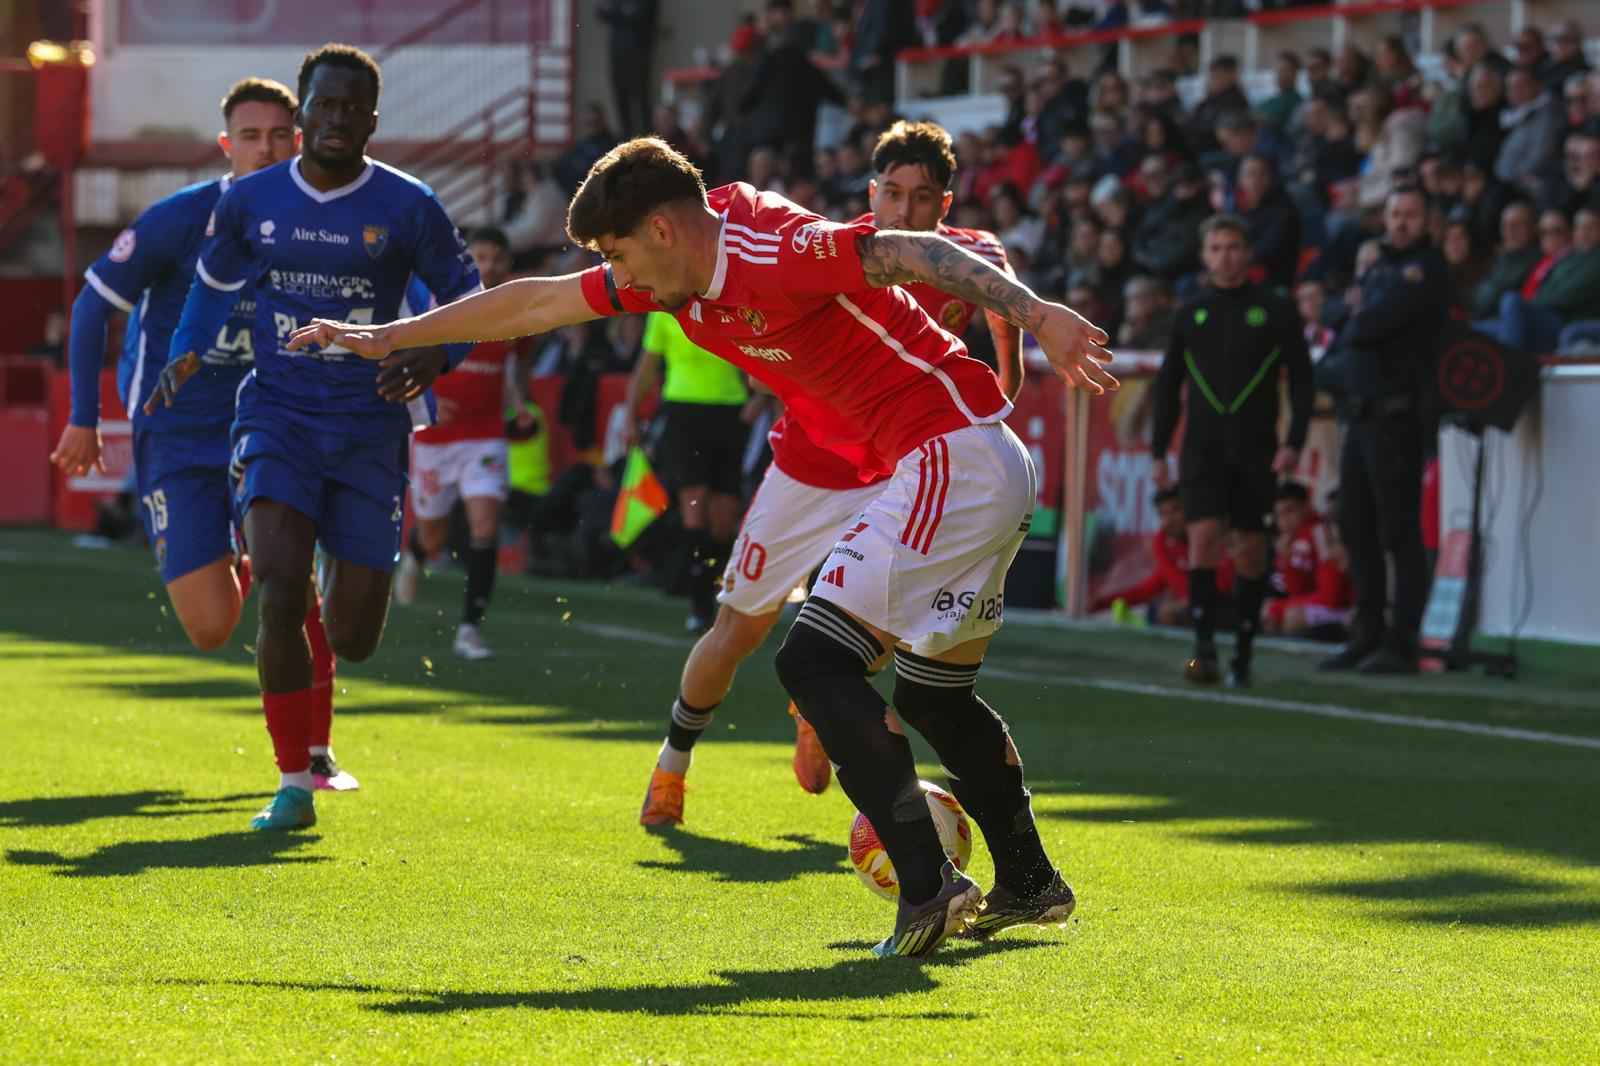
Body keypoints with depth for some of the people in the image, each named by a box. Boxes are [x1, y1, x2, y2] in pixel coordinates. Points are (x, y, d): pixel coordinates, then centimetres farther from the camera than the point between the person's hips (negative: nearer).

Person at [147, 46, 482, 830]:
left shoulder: (407, 208, -4)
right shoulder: (250, 203, 2)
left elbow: (467, 297, 4)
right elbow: (214, 280, 21)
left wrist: (435, 358, -17)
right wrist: (185, 355, 4)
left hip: (369, 429, 0)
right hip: (278, 416, 0)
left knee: (352, 641, -2)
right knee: (280, 597, -21)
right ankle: (293, 785, -7)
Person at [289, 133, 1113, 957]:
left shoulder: (770, 253, -18)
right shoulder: (687, 273, 11)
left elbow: (909, 253, -25)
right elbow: (537, 303, 19)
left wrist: (1038, 317, -35)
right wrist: (390, 338, 26)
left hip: (951, 450, -10)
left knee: (815, 661, -13)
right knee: (933, 693, 21)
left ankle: (928, 886, -19)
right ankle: (1028, 883, 31)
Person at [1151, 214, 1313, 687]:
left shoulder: (1275, 311, 3)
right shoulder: (1191, 315, 9)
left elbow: (1301, 377, 2)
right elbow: (1168, 385, 15)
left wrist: (1294, 442, -8)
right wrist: (1158, 450, 9)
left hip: (1256, 450, -1)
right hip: (1203, 447, 1)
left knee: (1251, 549, 3)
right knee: (1204, 537, -14)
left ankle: (1243, 654, 12)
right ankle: (1205, 648, -18)